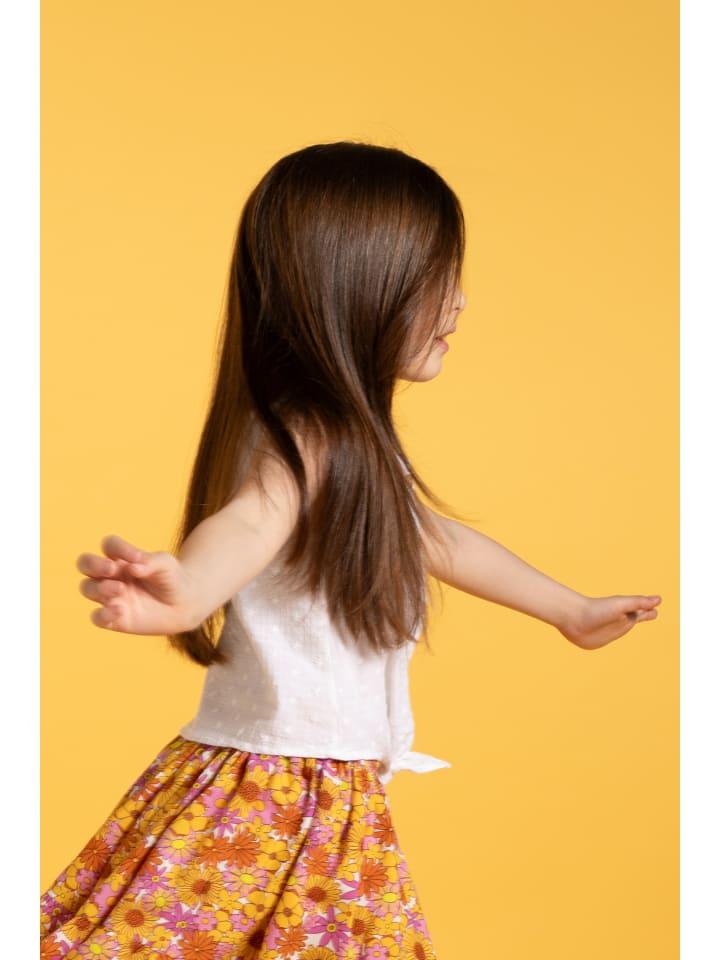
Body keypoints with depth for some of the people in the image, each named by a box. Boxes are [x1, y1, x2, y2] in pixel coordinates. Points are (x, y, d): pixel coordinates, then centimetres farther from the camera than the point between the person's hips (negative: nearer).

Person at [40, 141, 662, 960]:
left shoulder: (355, 446, 13)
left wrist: (571, 610, 44)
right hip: (260, 795, -9)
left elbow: (437, 540, 29)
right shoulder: (296, 442, -18)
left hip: (339, 806, 9)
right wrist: (183, 590, -64)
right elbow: (248, 523, -40)